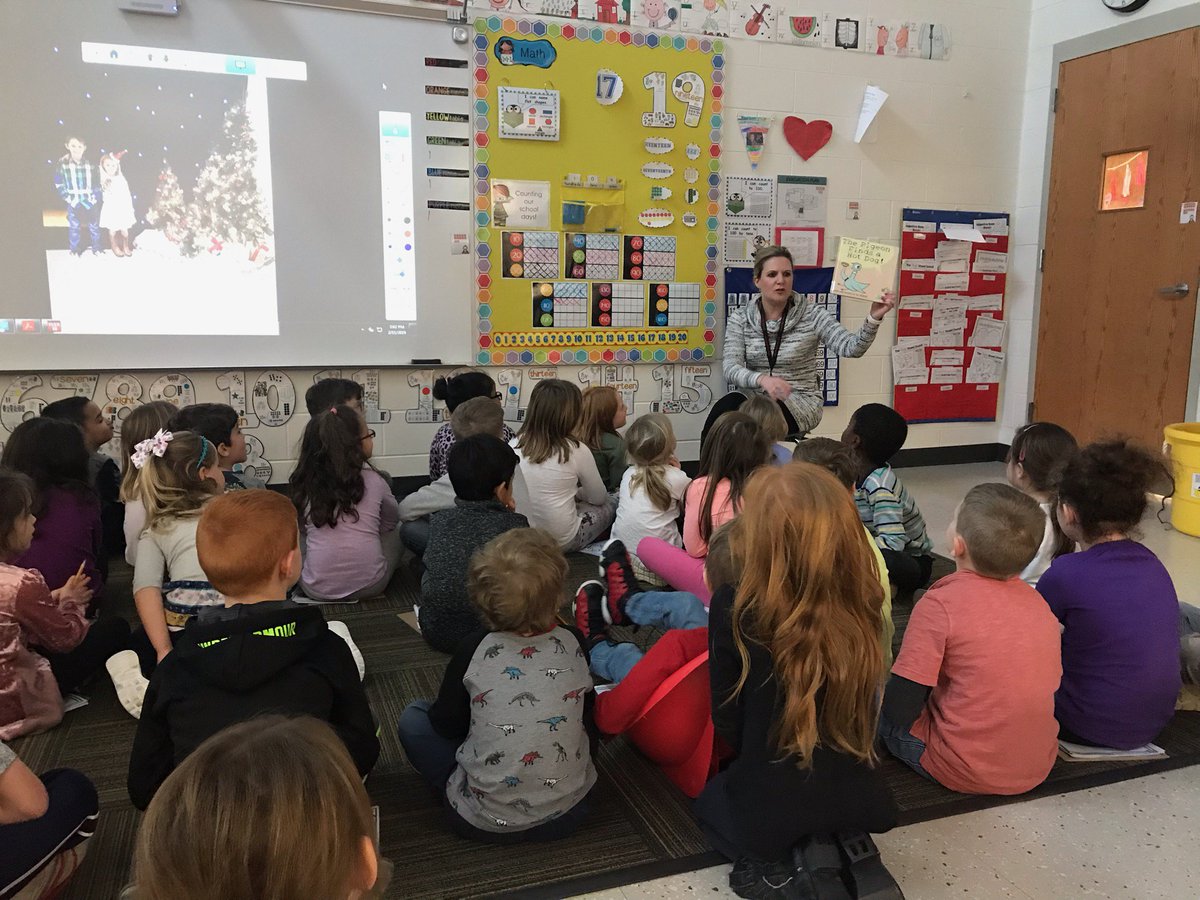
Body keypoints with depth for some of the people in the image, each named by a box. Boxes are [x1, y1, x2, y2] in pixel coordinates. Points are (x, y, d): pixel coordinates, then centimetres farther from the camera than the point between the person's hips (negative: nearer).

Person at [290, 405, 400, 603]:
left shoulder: (305, 484, -1)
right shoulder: (373, 481, -4)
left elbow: (303, 529, 11)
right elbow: (392, 520, 14)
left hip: (317, 589, 2)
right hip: (369, 585, -2)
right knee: (393, 533, 26)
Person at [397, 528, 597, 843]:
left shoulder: (473, 650, -12)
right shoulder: (574, 645, -6)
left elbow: (446, 725, 1)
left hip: (485, 822, -2)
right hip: (568, 814, 3)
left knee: (414, 717, 13)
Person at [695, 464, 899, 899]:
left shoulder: (734, 608, -24)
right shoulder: (860, 601, -13)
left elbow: (727, 718, -9)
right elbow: (865, 709, 3)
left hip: (770, 802, -3)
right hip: (855, 793, 4)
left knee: (711, 800, 32)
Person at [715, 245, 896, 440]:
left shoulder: (812, 315, -2)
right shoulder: (740, 319, 1)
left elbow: (851, 347, -14)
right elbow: (731, 368, -11)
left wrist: (874, 317, -32)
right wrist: (762, 379, -31)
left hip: (801, 402, -1)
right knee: (725, 407, -32)